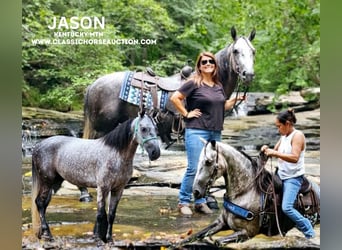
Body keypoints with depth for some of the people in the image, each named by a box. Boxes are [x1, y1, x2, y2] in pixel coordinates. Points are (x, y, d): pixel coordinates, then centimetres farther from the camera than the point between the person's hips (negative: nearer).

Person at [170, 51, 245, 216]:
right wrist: (186, 114, -9)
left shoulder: (218, 86, 14)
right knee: (194, 169, -8)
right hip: (197, 131, -7)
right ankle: (183, 202, 2)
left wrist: (235, 100, 10)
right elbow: (175, 98, -10)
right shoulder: (194, 83, -6)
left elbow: (224, 106, 25)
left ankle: (201, 202, 19)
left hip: (215, 133, 7)